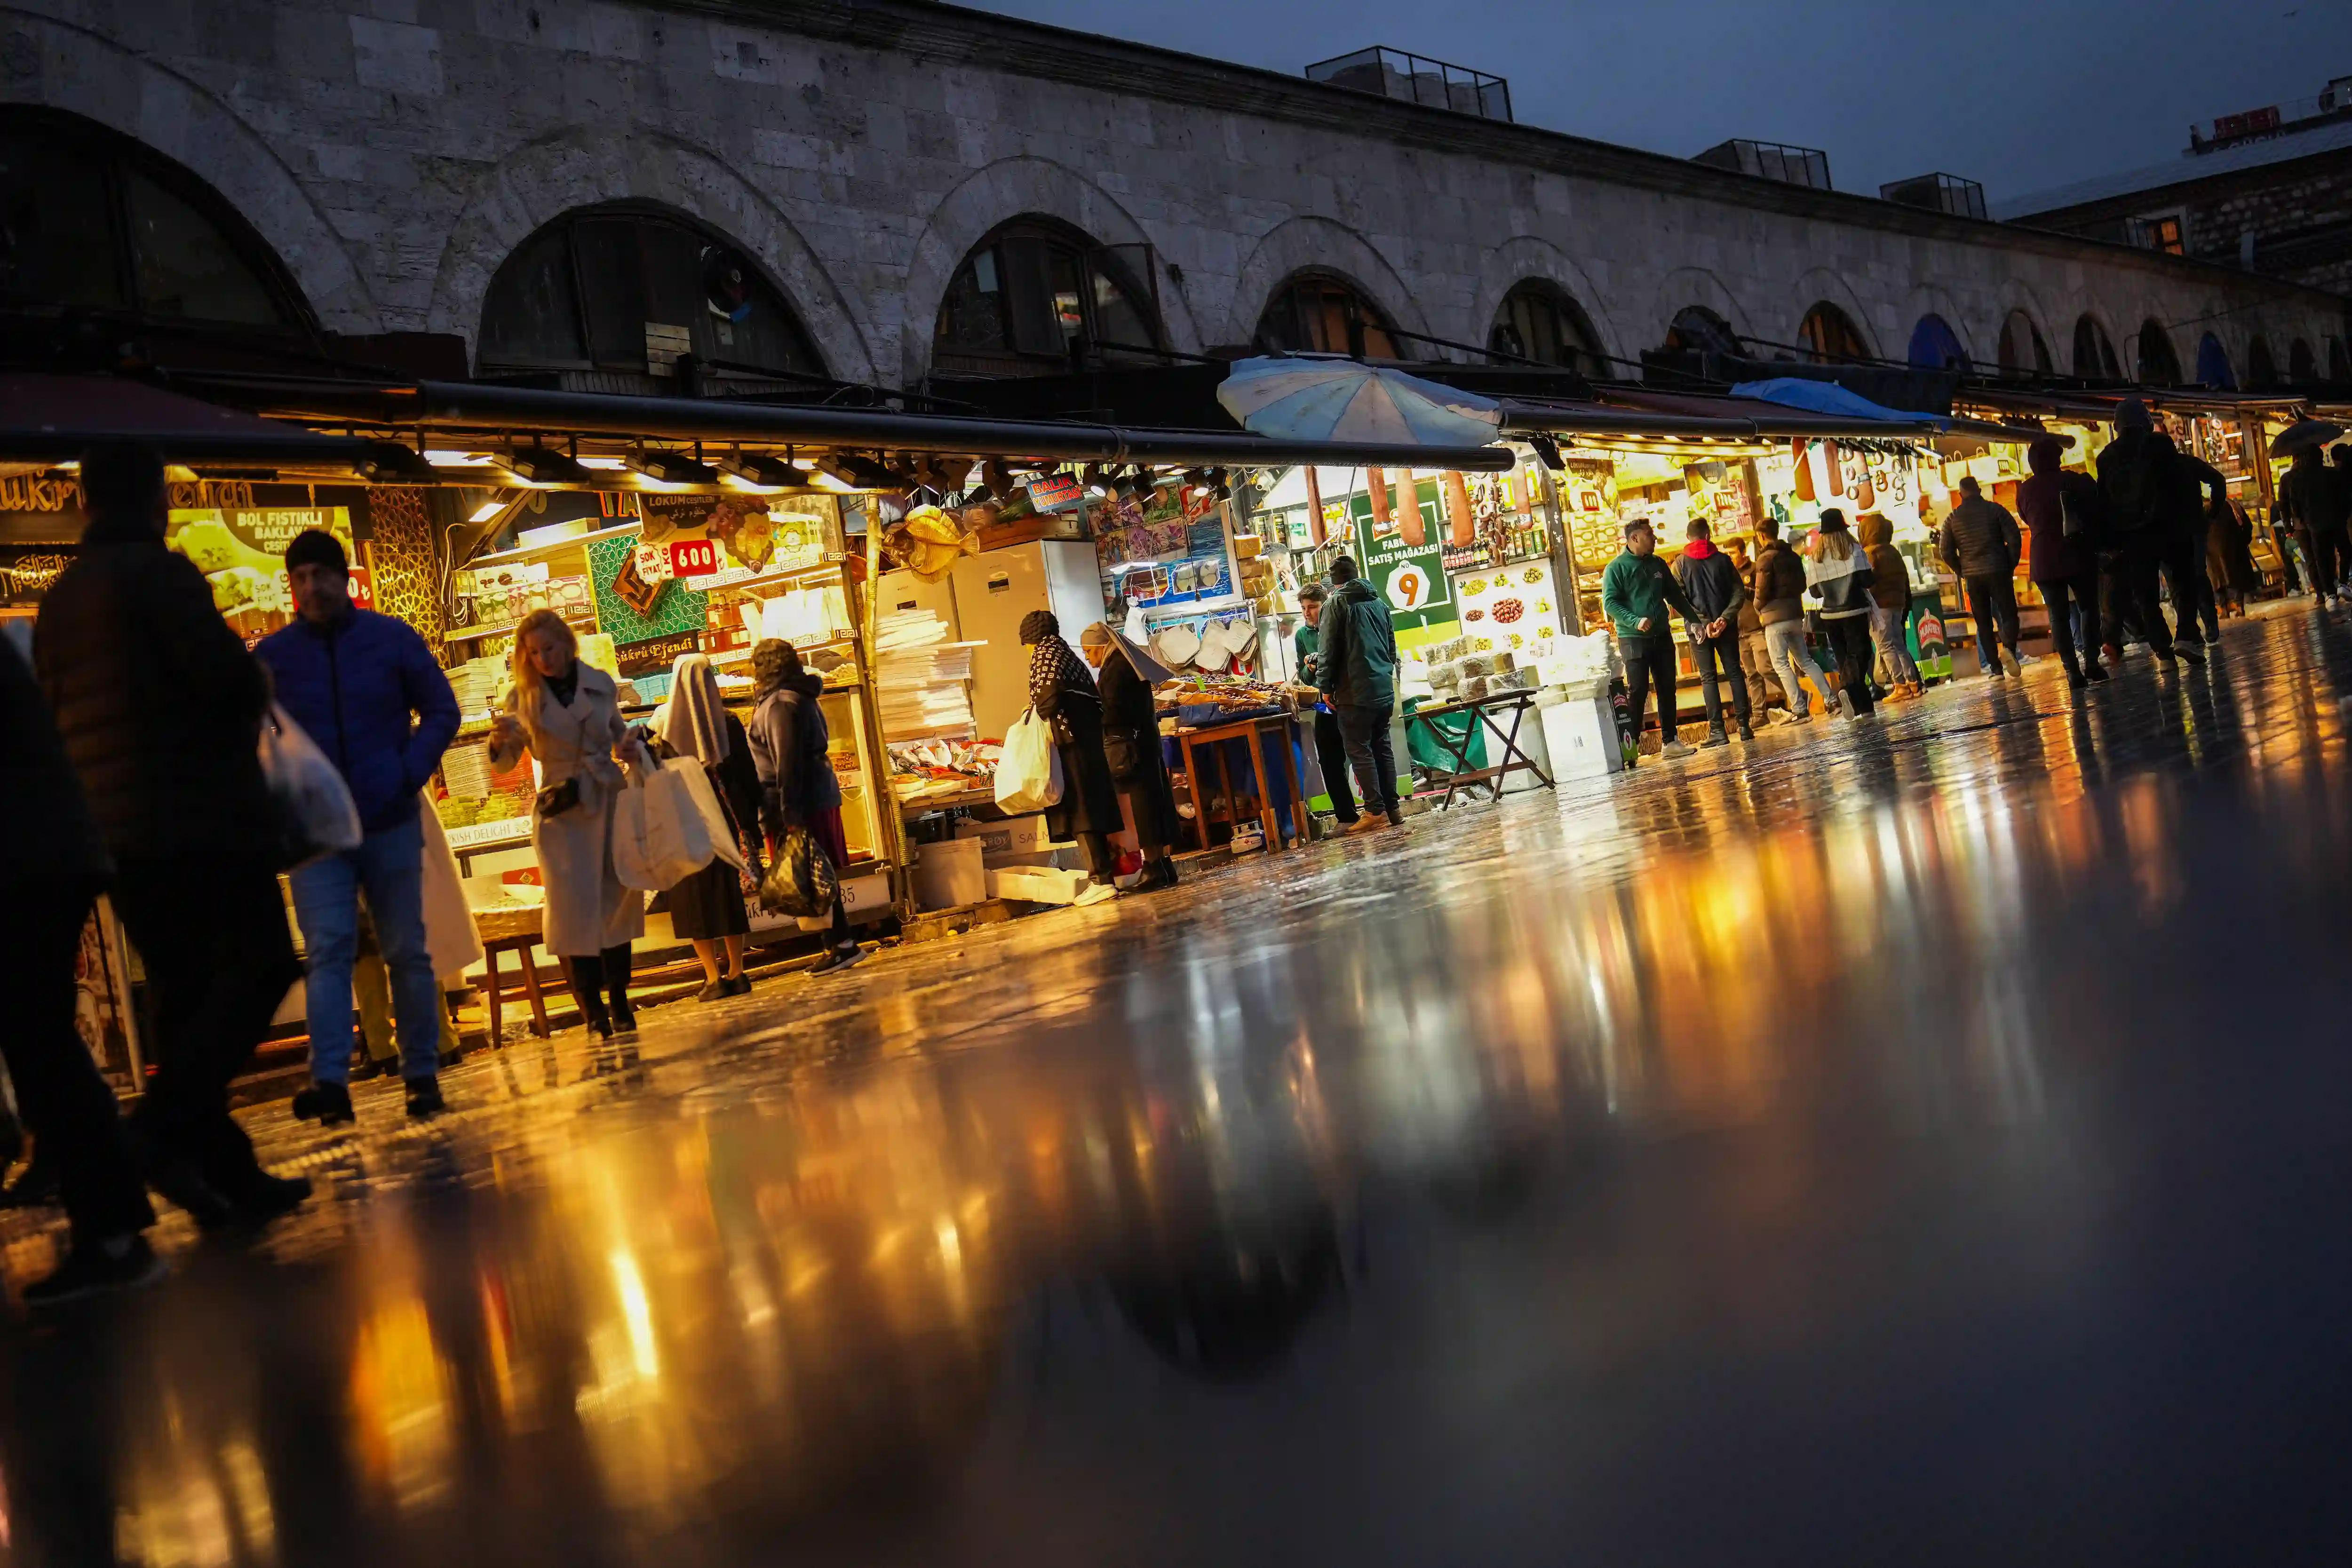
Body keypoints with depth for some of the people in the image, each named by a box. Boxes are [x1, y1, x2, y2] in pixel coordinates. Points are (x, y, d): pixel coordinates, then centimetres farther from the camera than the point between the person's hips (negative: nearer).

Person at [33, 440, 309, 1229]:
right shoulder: (155, 571, -10)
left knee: (184, 992, 9)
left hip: (114, 828, 8)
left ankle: (226, 1170, 8)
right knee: (260, 965, -4)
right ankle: (165, 1124, -18)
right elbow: (225, 672, -20)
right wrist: (259, 692, 1)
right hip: (200, 813, -8)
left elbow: (54, 713, 22)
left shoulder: (58, 599, 16)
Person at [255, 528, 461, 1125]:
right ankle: (329, 1083, -17)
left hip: (390, 823, 1)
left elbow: (441, 711, 7)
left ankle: (423, 1075, 15)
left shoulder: (394, 639, 2)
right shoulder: (270, 657, 2)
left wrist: (410, 772, -6)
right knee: (327, 950, -10)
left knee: (407, 952, 6)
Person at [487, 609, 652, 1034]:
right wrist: (499, 741, -21)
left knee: (618, 901, 7)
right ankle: (593, 1013, 1)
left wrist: (633, 748, -2)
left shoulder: (601, 685, 2)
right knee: (574, 911, -7)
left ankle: (620, 1005, 18)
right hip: (560, 813, -2)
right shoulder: (522, 697, -4)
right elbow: (504, 763, 0)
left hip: (611, 803, 2)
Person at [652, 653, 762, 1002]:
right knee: (728, 891, 13)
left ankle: (714, 979, -2)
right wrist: (749, 822, 8)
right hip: (725, 818, 3)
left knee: (693, 896, 3)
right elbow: (749, 776, 1)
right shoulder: (728, 722, -1)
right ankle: (736, 973, 13)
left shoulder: (665, 721, -8)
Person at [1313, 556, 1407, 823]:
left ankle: (1376, 811, -8)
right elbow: (1392, 647, 19)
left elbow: (1329, 651, -9)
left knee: (1359, 751, -3)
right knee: (1382, 748, 12)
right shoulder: (1380, 603, 13)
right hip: (1385, 690, 6)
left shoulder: (1335, 605, -6)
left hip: (1355, 692, -6)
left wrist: (1326, 687, -3)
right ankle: (1393, 809, 11)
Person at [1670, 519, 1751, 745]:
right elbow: (1739, 593, -1)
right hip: (1727, 627, 1)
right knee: (1734, 673, 8)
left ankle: (1717, 730, -6)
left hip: (1699, 628, -1)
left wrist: (1701, 624, -11)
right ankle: (1744, 725, 6)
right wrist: (1725, 618, -8)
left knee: (1708, 677, 0)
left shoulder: (1681, 565, -1)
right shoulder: (1723, 559, 4)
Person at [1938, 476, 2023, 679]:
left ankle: (1995, 668, 1)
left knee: (1984, 623, 6)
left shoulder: (1952, 519, 5)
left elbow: (1947, 552, 4)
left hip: (1972, 576, 2)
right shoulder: (1995, 509, 0)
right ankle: (2009, 649, -26)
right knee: (2008, 614, 3)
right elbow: (2013, 538, -6)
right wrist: (2011, 565, 5)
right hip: (1998, 571, -2)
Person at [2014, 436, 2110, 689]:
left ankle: (2073, 670, -7)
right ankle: (2091, 662, 1)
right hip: (2078, 554, -1)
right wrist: (2095, 545, 11)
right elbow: (2093, 514, 0)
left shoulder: (2024, 490, 2)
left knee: (2059, 615, 1)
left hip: (2044, 561, 1)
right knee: (2088, 607, 12)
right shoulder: (2073, 481, -4)